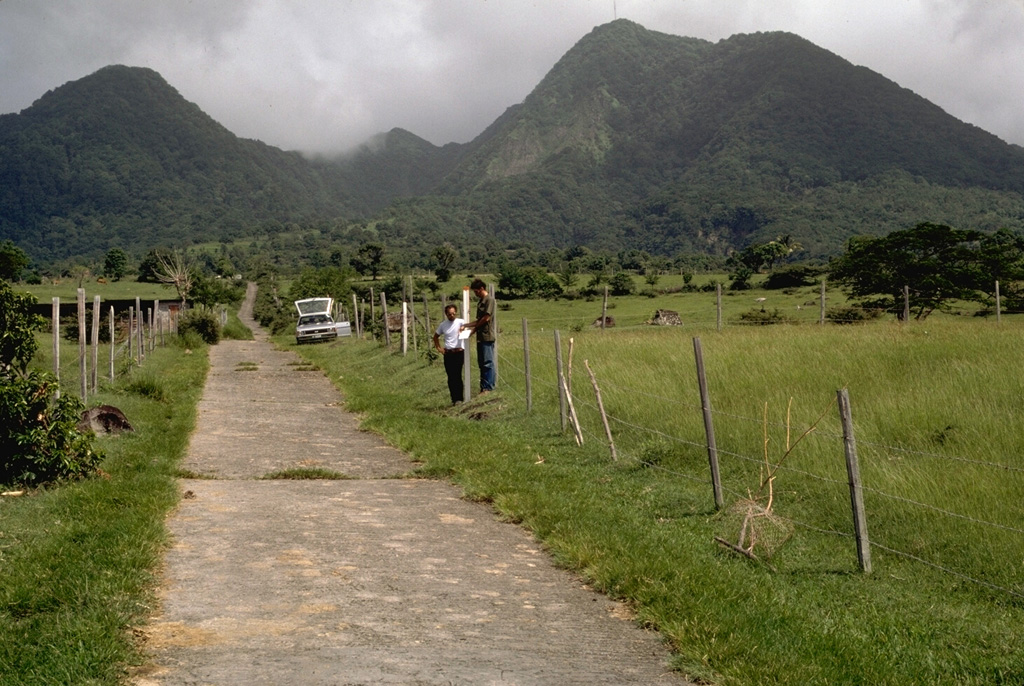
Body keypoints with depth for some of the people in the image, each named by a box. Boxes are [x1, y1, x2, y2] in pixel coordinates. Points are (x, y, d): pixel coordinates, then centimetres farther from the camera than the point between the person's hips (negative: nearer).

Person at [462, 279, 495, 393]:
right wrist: (465, 325, 11)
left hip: (487, 336, -9)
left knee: (488, 362, -5)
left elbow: (486, 318, -15)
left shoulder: (489, 300, -10)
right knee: (481, 363, 10)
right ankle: (484, 386, 15)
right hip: (480, 337, 9)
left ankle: (488, 387, -3)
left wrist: (475, 328, -4)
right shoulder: (480, 301, 18)